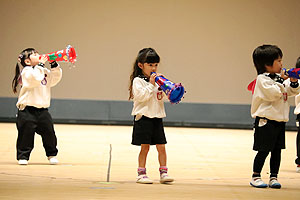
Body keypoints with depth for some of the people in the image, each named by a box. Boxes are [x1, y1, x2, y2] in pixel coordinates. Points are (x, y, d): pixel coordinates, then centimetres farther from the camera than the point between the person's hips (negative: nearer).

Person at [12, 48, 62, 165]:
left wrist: (54, 65, 3)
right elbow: (35, 78, -26)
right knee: (26, 134, -3)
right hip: (28, 110, -6)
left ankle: (51, 154, 22)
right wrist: (40, 65, -18)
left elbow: (55, 78, 13)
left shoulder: (44, 72, 16)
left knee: (49, 133, 6)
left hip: (42, 109, 6)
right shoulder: (26, 71, -9)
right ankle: (23, 156, 7)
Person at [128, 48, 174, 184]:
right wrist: (151, 85, -17)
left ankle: (163, 173, 10)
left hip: (157, 117, 6)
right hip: (143, 117, -6)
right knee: (145, 147, -2)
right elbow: (141, 96, -18)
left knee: (161, 147, 4)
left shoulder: (156, 80, 14)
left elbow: (161, 97, 13)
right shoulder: (138, 80, -5)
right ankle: (141, 174, 6)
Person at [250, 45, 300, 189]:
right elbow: (273, 93, -24)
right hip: (266, 121, -7)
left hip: (280, 121, 7)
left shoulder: (280, 78, 12)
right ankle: (255, 177, 5)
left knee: (277, 150, 8)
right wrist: (281, 81, -20)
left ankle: (273, 177, 15)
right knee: (263, 151, -4)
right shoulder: (262, 79, -11)